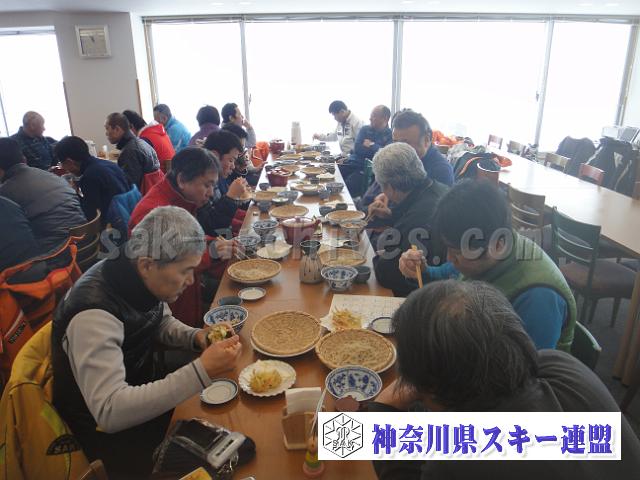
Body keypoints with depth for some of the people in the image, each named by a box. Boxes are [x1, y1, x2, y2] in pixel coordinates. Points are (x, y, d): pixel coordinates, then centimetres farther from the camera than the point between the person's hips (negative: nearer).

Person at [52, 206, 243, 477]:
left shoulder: (141, 279, -12)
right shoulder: (94, 313, -34)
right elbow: (109, 412, -38)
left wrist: (196, 337, -14)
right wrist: (202, 371, -40)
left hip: (143, 391, 7)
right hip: (107, 431, -7)